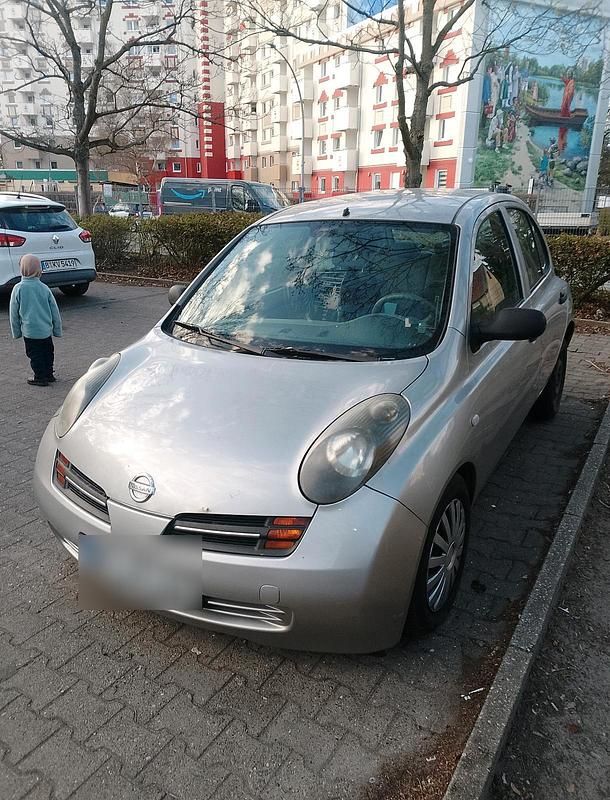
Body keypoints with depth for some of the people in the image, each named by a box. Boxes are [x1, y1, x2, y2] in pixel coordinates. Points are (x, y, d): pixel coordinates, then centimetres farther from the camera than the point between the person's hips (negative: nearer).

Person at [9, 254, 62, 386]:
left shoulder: (18, 288, -10)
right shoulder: (44, 288, -5)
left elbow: (14, 313, -3)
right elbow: (55, 311, 1)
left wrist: (16, 331, 9)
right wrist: (57, 329, 12)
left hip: (29, 331, -3)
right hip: (46, 330, 3)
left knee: (35, 355, 8)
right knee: (47, 353, 18)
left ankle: (40, 378, 13)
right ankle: (49, 375, 27)